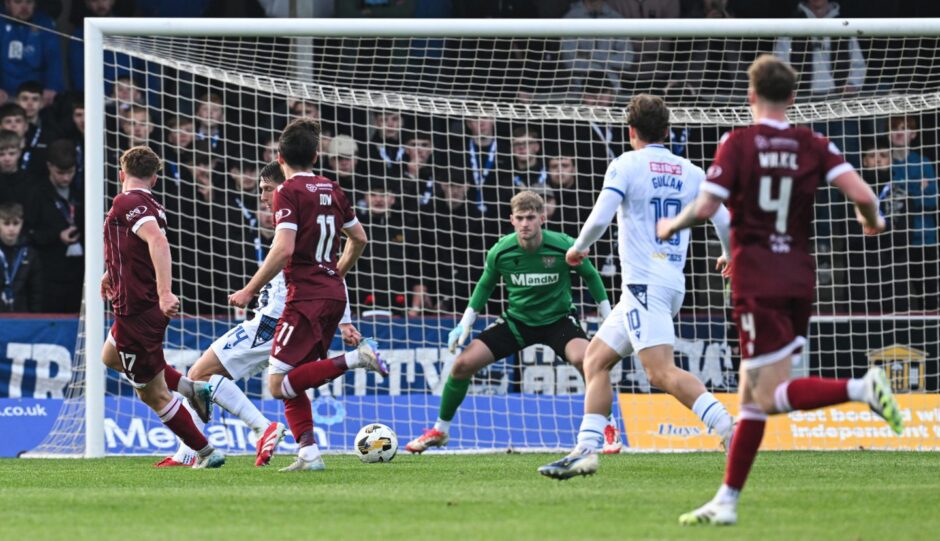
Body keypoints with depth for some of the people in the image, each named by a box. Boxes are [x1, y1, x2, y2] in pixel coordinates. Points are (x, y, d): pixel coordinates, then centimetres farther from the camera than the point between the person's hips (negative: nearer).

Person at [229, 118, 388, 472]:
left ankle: (355, 359, -21)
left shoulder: (289, 192, -9)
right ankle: (308, 453, 2)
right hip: (334, 296, 8)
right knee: (292, 382, 12)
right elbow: (359, 239, 23)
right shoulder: (332, 190, 13)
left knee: (278, 384, -11)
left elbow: (283, 249, -20)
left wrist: (249, 291, -13)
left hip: (306, 296, -8)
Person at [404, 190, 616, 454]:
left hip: (558, 320, -2)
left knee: (584, 359, -33)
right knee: (463, 363, -9)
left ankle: (608, 428, -13)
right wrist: (466, 323, 1)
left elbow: (591, 276, -1)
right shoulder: (500, 252, -14)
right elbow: (486, 284, 6)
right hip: (517, 320, 2)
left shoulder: (564, 246, -20)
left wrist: (609, 318, 1)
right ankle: (439, 431, 13)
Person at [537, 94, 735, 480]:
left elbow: (600, 218, -14)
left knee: (662, 372, -18)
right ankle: (586, 451, 10)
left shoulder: (626, 165, -6)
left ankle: (731, 431, -32)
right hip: (672, 284, 8)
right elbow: (725, 221, 10)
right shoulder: (692, 173, 10)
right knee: (596, 358, 15)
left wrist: (578, 248, 6)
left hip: (644, 284, -8)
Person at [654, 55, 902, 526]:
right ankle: (726, 501, 13)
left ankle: (861, 389, -30)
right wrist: (872, 222, 15)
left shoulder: (738, 144, -7)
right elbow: (863, 196, -8)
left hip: (756, 280, -5)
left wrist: (671, 226, 8)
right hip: (800, 277, 5)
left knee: (770, 396, -8)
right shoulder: (814, 146, 3)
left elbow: (705, 208, -13)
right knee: (752, 395, 12)